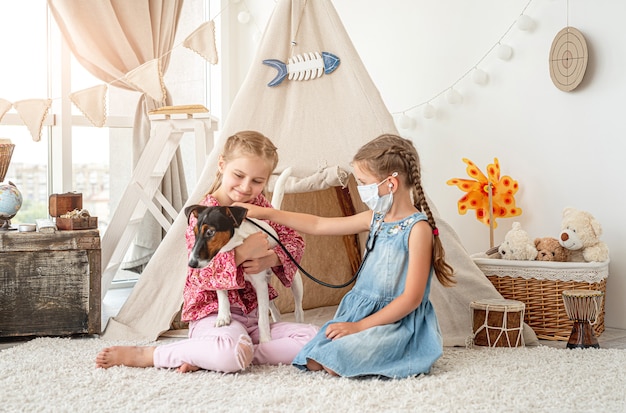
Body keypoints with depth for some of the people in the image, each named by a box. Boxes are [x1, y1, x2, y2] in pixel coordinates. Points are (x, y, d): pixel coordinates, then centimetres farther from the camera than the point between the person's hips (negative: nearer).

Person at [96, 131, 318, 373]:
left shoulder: (260, 206, 10)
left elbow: (294, 241, 9)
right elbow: (201, 274, -18)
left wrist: (269, 259, -12)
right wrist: (243, 251, -29)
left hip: (254, 313, 7)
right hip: (212, 313, -7)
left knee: (314, 339, -14)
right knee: (234, 354, -39)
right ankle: (141, 355, -18)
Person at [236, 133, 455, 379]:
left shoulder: (418, 228, -13)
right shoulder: (375, 219, 10)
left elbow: (412, 298, -16)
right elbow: (318, 225, 17)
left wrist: (360, 326, -17)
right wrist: (266, 213, 13)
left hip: (399, 320, -6)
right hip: (360, 310, 6)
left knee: (336, 362, -27)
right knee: (314, 362, -16)